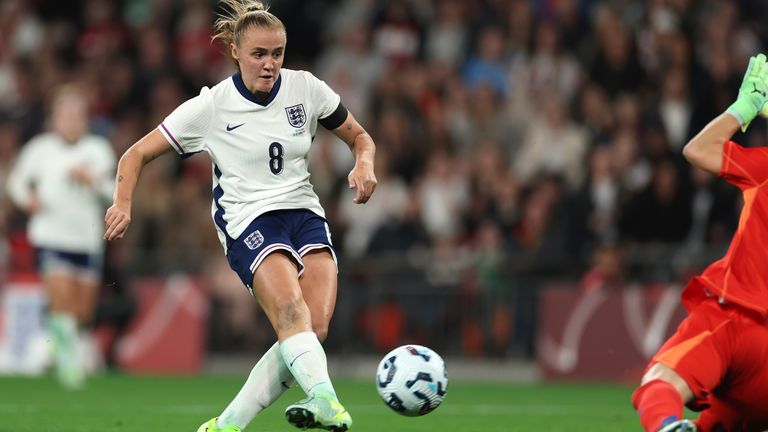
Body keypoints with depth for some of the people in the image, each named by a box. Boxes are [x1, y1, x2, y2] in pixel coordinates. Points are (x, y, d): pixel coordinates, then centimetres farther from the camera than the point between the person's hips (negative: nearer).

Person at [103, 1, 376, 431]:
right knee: (291, 310, -32)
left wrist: (364, 165, -7)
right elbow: (137, 155, 3)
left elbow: (360, 137, 16)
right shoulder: (211, 106, -3)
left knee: (316, 326, -20)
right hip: (249, 220, -3)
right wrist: (123, 206, -15)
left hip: (306, 214, 3)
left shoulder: (306, 88, 3)